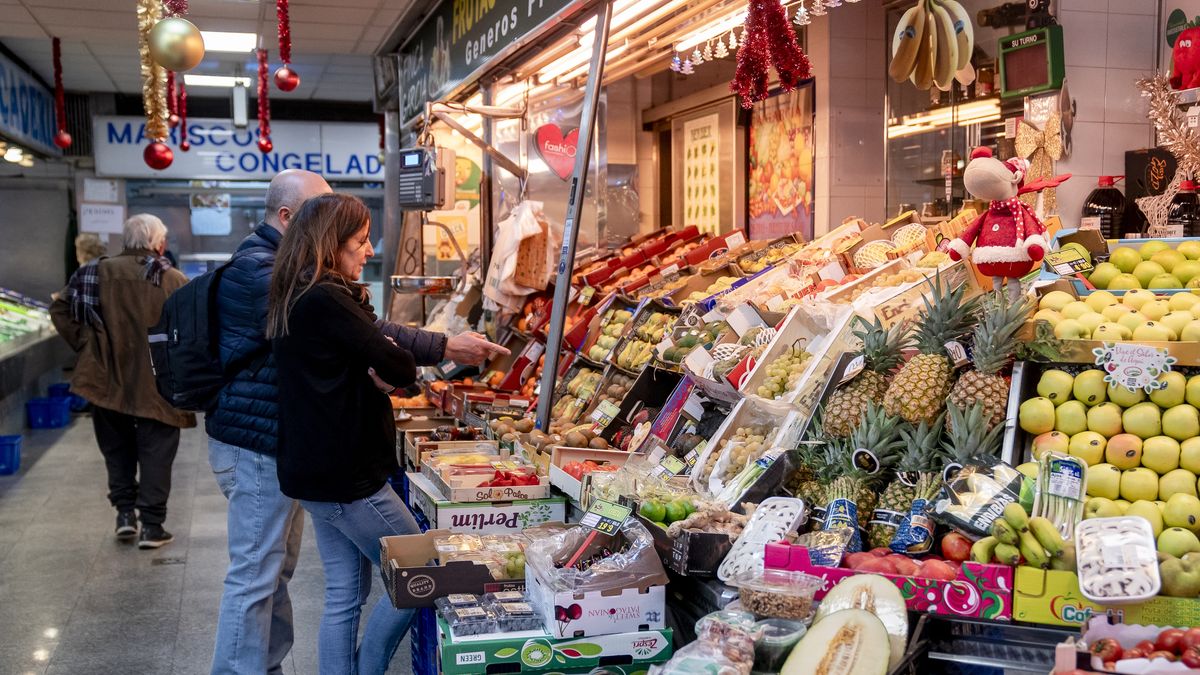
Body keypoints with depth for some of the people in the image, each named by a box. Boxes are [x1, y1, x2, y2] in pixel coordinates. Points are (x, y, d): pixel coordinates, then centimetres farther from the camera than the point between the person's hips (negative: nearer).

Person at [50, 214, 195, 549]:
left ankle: (125, 512, 17)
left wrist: (86, 344, 6)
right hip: (158, 383, -3)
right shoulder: (175, 280, -8)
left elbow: (61, 310, 2)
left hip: (108, 379, 3)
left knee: (117, 449, 19)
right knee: (155, 454, 6)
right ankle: (152, 526, 6)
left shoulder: (99, 271, 2)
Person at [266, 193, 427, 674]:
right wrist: (397, 372, 2)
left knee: (344, 595, 14)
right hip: (347, 476, -10)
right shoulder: (326, 300, -19)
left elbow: (365, 354, 13)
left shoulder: (295, 299, 12)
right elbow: (397, 365, -20)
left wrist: (379, 375, -8)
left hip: (318, 471, 10)